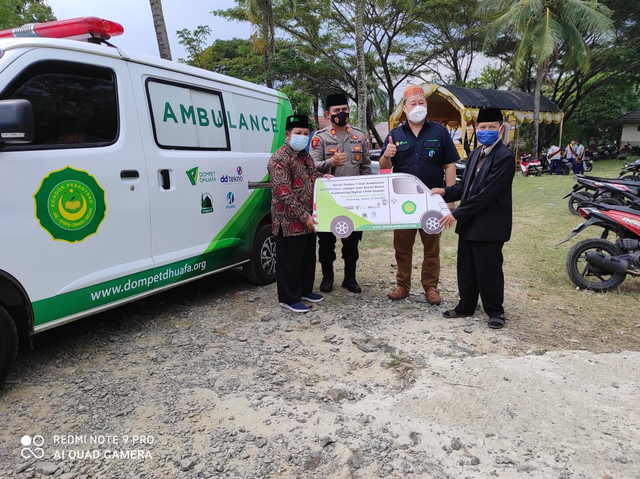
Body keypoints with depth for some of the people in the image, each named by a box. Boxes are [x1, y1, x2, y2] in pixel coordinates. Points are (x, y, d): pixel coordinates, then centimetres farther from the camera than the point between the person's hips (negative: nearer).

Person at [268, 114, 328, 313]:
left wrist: (323, 177, 8)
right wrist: (304, 216, -24)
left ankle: (305, 290, 35)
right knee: (290, 260, 2)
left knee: (308, 257, 19)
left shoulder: (304, 155, 13)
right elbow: (285, 194, -22)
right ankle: (289, 298, 15)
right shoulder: (279, 160, -17)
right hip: (290, 222, -9)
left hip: (308, 220, 9)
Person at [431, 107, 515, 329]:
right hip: (469, 223, 8)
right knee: (466, 268, 16)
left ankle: (495, 311, 22)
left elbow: (487, 193, -22)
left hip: (489, 225, -8)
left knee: (488, 270, 3)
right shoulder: (475, 154, 12)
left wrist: (457, 214, -21)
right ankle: (466, 305, 32)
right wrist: (446, 191, -1)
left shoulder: (505, 157, -15)